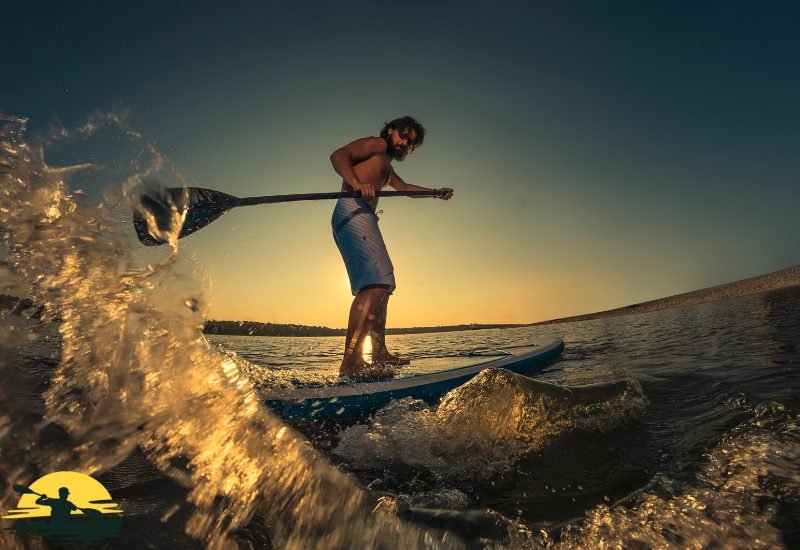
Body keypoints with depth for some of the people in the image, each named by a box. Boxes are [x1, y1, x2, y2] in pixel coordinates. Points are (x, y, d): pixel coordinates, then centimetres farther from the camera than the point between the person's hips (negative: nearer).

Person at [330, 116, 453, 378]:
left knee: (381, 285, 11)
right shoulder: (378, 144, 6)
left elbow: (404, 187, 49)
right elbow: (338, 155, -9)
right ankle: (351, 361, -29)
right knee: (375, 283, -25)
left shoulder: (386, 165, 35)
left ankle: (379, 352, 16)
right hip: (353, 211, -11)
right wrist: (357, 183, -25)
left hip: (363, 219, 11)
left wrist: (436, 192, 48)